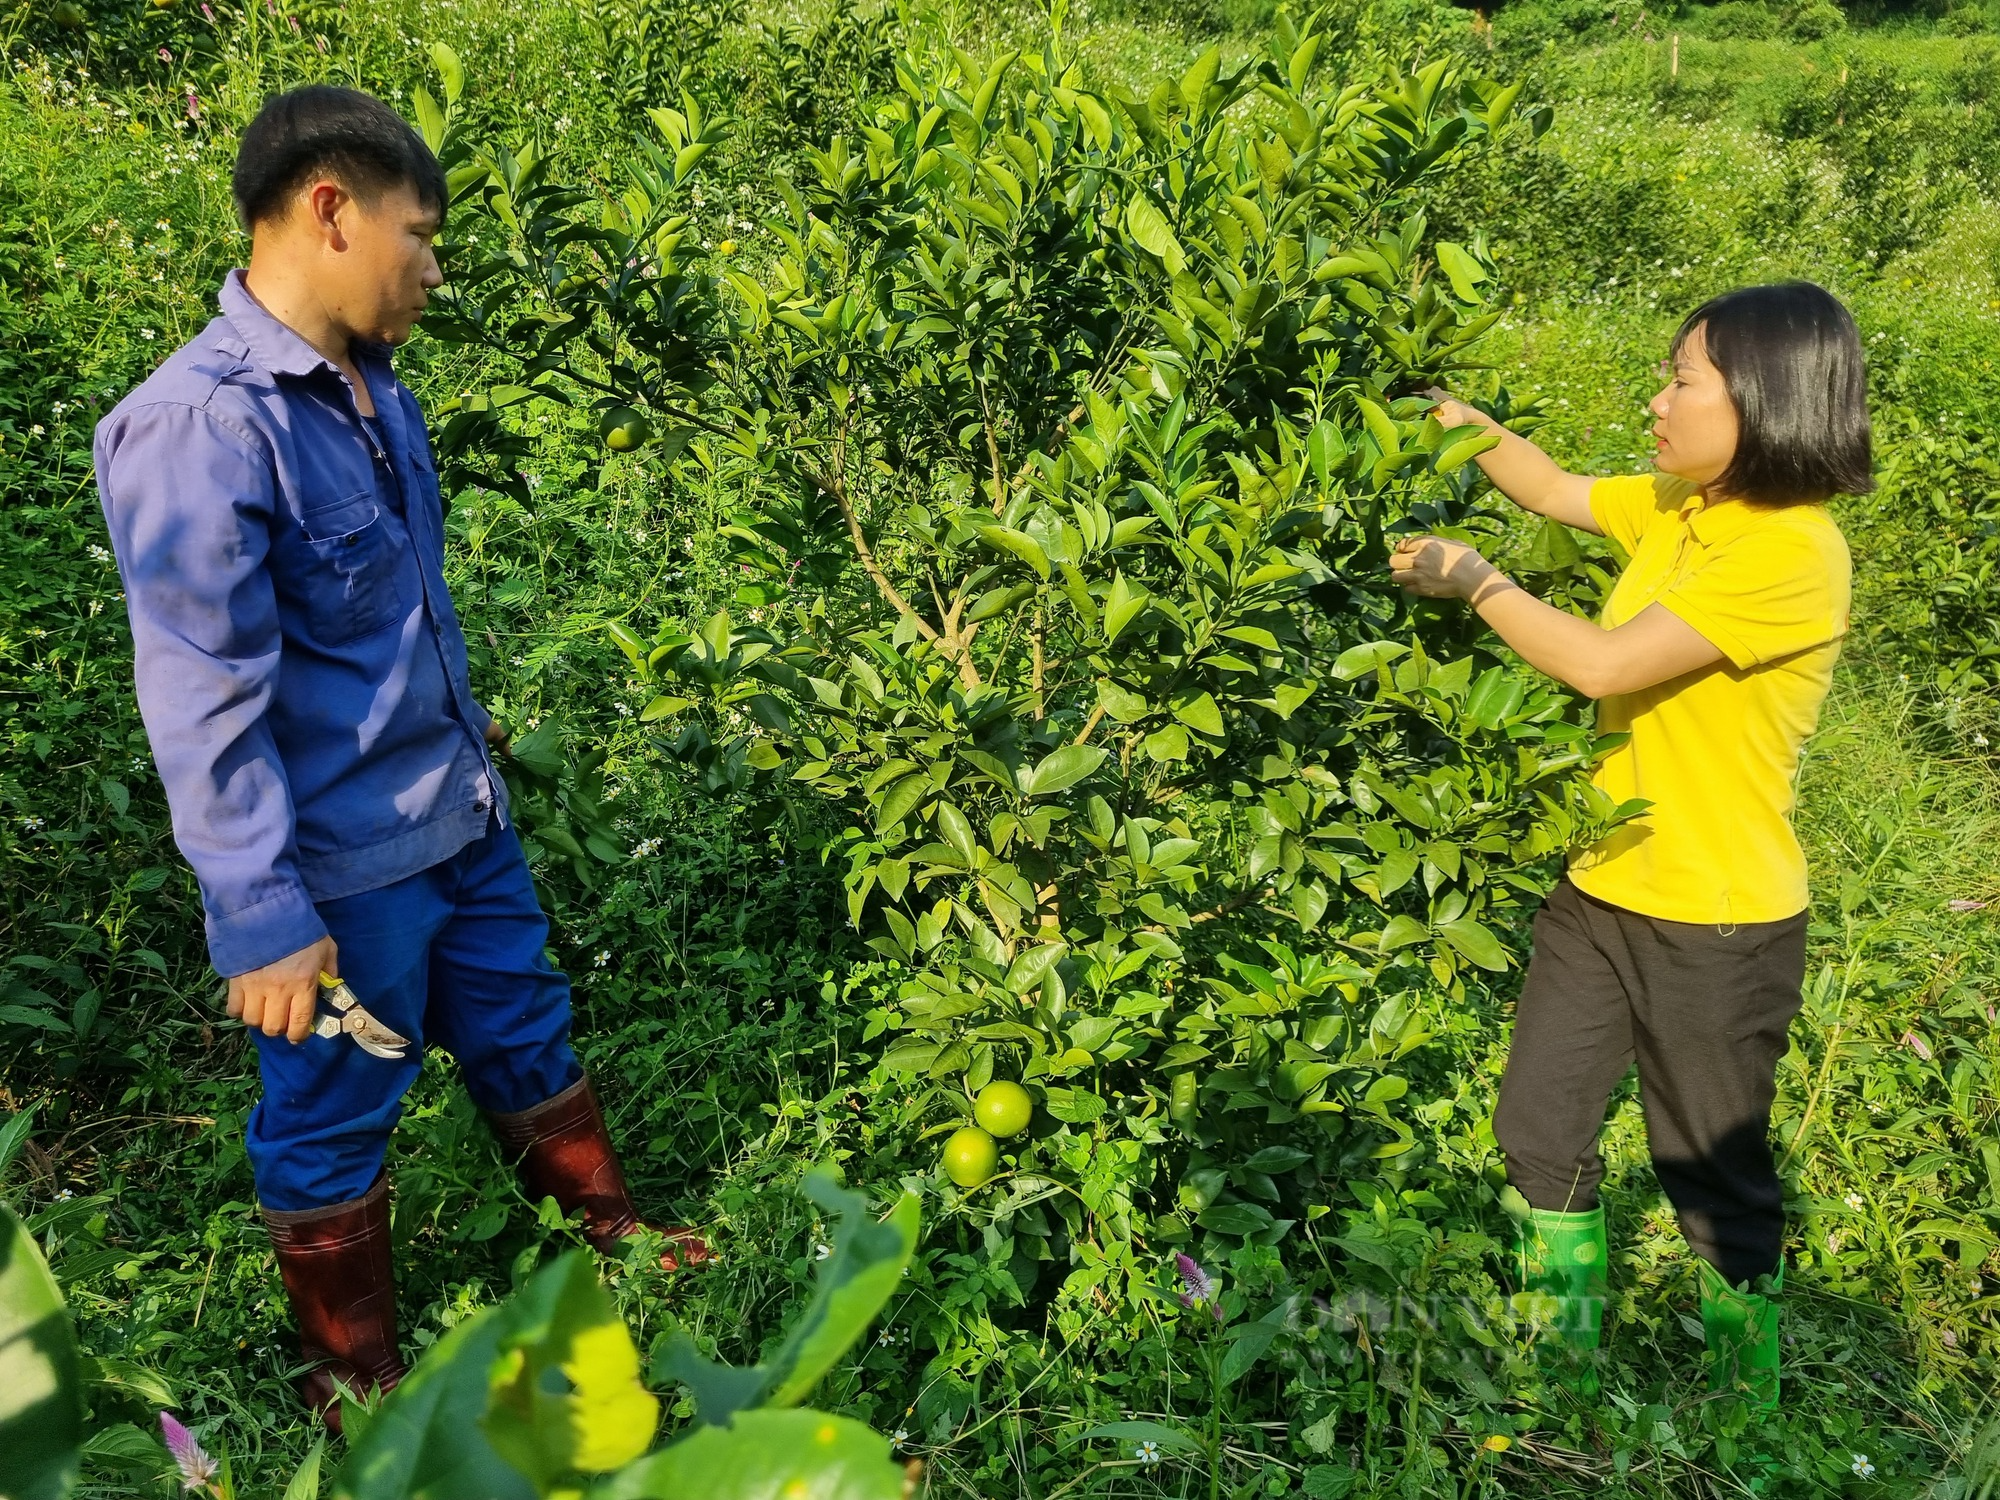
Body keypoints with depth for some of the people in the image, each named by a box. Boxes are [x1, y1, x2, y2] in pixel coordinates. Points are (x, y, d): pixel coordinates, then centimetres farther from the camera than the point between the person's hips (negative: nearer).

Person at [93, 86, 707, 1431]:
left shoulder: (372, 384, 1)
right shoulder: (198, 428, -24)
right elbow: (205, 706, -23)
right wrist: (262, 921, -21)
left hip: (463, 818, 8)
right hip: (342, 873, -7)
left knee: (528, 1036, 23)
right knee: (333, 1126, 14)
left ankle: (611, 1235, 46)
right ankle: (357, 1383, 36)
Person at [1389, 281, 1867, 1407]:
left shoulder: (1792, 551, -23)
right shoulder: (1680, 506, 3)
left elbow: (1604, 662, -27)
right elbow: (1555, 490, 17)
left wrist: (1476, 581, -15)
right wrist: (1456, 414, 7)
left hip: (1718, 924, -8)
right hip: (1602, 891, 8)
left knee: (1717, 1179, 9)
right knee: (1539, 1133, 15)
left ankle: (1752, 1404, 33)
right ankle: (1572, 1360, 35)